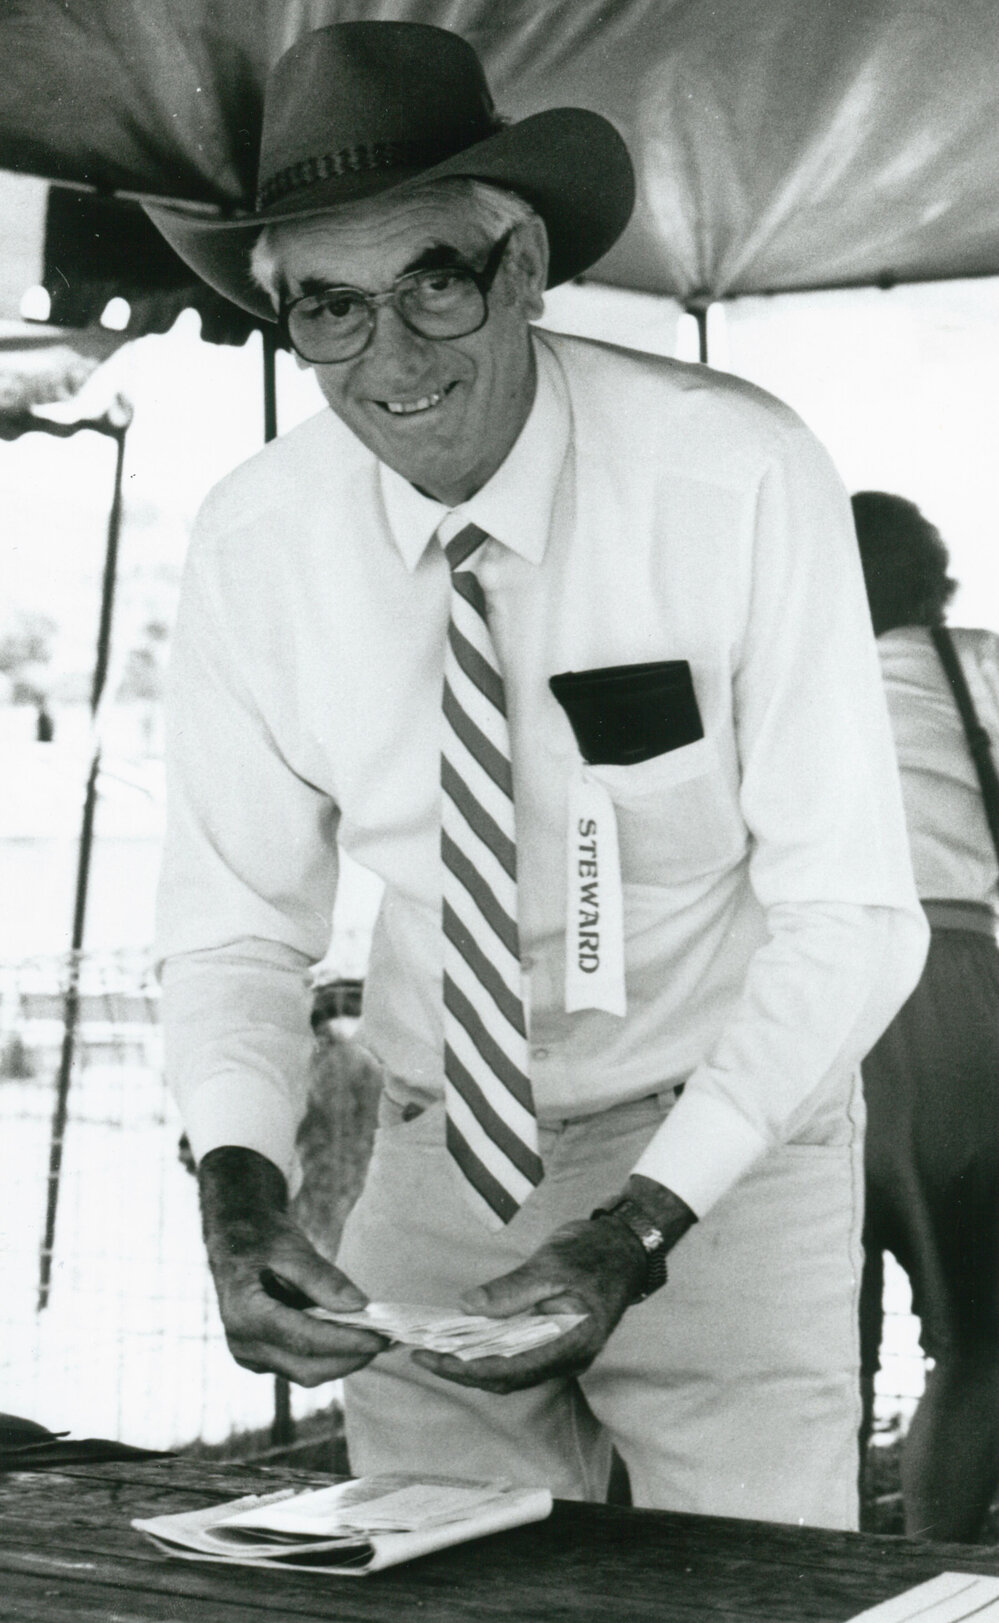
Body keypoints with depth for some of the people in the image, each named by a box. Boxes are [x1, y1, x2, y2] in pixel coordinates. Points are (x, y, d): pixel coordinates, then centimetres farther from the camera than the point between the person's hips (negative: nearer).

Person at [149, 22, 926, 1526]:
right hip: (442, 1157, 3)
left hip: (730, 1148, -2)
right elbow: (236, 925, -3)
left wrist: (642, 1227, -27)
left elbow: (850, 917, -18)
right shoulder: (254, 541, -9)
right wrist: (240, 1186, -23)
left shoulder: (744, 478, -20)